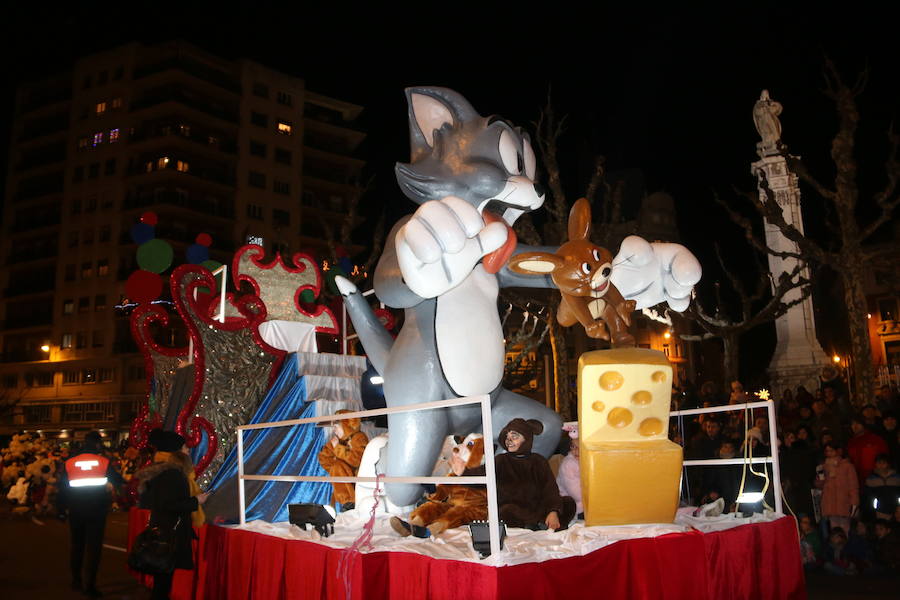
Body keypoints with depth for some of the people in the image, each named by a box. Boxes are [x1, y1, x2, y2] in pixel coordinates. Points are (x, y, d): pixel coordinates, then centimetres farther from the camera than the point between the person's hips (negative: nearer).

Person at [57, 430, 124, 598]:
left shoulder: (69, 463, 0)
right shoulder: (104, 462, -7)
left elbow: (62, 488, 3)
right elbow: (119, 482, -1)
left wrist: (61, 509, 13)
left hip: (75, 512, 3)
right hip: (97, 511, -3)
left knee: (77, 545, 18)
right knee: (93, 547, 1)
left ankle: (76, 580, 28)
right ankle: (89, 585, -3)